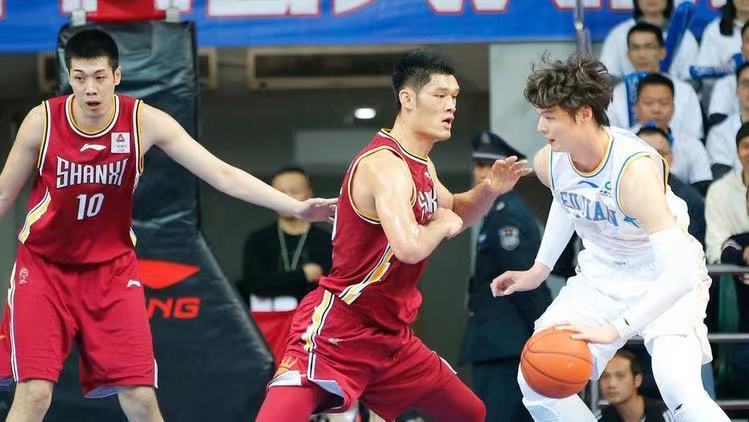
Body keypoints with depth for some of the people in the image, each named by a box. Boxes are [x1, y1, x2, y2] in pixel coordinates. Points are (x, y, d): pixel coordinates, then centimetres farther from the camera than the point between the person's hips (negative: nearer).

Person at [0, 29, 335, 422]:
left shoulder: (145, 122, -12)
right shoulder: (42, 121, -14)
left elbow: (221, 174, -12)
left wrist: (296, 206, -21)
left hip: (111, 268, 2)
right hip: (44, 267, -1)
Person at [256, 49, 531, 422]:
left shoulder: (419, 164, 10)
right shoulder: (385, 164, -21)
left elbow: (453, 213, 30)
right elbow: (410, 247, -36)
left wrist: (489, 190, 9)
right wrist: (442, 224, -15)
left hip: (390, 335, 10)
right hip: (336, 330, -10)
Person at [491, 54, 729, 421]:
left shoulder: (635, 170, -35)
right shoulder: (548, 163, -14)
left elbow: (681, 273, -40)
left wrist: (616, 330, -42)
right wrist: (539, 270, 8)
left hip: (665, 280, -7)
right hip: (600, 276, 7)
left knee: (680, 390, -30)